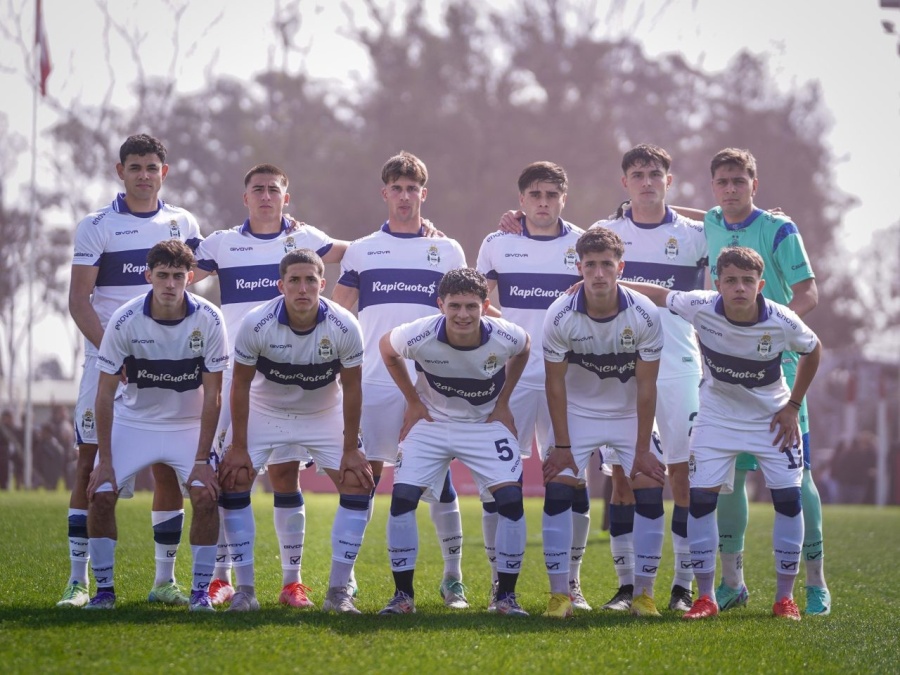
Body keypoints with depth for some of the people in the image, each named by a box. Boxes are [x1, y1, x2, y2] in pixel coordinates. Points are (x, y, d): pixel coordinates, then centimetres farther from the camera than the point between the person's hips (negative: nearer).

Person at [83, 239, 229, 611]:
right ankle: (104, 589, -1)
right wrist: (104, 461, -16)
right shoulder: (125, 320, -20)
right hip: (133, 420, 0)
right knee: (100, 494, -16)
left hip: (188, 424, 0)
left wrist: (202, 460, -17)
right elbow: (105, 394, -13)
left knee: (205, 495, -20)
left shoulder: (209, 319, -19)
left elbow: (212, 395, -13)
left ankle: (201, 591, -6)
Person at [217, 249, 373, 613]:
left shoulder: (344, 326, -24)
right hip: (264, 411, -1)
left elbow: (352, 388, -12)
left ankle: (338, 590, -4)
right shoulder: (256, 323, -26)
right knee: (232, 483, -15)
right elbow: (241, 384, -14)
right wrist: (238, 447, -13)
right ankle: (245, 589, -6)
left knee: (359, 485, -13)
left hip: (324, 415, 1)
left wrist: (351, 449, -10)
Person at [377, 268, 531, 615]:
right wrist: (413, 401, 0)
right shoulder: (419, 336, -26)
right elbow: (386, 348, -2)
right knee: (402, 497, -15)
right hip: (430, 422, 0)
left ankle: (506, 596, -2)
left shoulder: (506, 337, -24)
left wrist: (502, 403, 2)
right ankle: (403, 594, -2)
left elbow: (523, 351, 3)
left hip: (486, 424, 0)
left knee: (511, 498, -16)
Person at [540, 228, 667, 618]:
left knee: (650, 493, -11)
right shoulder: (560, 317, -20)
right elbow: (555, 383, -11)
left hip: (630, 414, 0)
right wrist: (562, 446, -12)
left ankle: (643, 594, -1)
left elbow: (646, 387, -13)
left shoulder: (645, 315, -20)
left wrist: (643, 449, -13)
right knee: (557, 491, -14)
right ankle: (559, 594, -7)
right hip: (577, 413, 0)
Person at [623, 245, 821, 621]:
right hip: (718, 416, 0)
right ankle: (705, 597, 1)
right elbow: (657, 294, -7)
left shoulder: (783, 322, -24)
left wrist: (793, 407, -3)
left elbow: (813, 351, -3)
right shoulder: (701, 308, -24)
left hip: (772, 417, 0)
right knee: (701, 496, -9)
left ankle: (785, 597, 6)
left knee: (788, 497, -7)